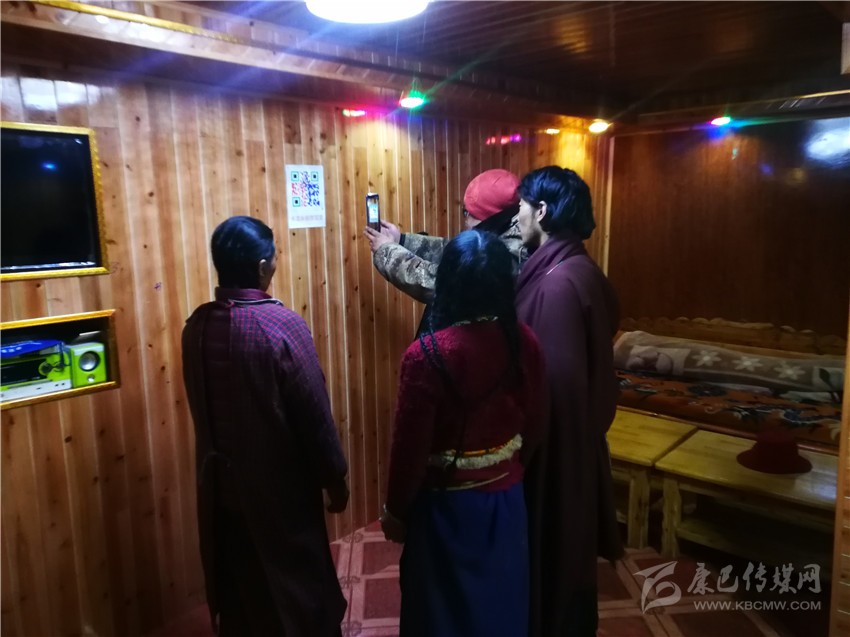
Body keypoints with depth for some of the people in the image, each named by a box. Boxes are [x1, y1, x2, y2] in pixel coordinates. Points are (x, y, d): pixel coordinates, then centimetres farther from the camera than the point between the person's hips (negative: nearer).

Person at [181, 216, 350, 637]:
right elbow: (315, 414, -17)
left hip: (221, 482, 6)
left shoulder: (197, 325, -6)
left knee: (235, 587, 23)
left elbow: (201, 406, 6)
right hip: (280, 486, -5)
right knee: (299, 588, 15)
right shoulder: (283, 325, -23)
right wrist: (335, 478, -5)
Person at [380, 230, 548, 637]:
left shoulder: (427, 355, -26)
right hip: (505, 498, 5)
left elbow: (410, 446, -18)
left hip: (447, 506, -4)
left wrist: (395, 511, -2)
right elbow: (535, 422, 2)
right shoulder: (524, 342, -11)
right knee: (502, 601, 25)